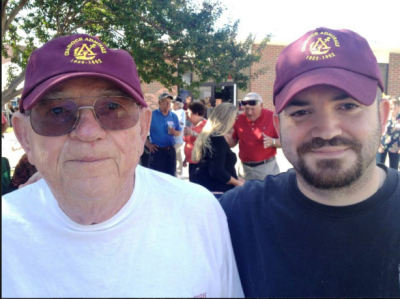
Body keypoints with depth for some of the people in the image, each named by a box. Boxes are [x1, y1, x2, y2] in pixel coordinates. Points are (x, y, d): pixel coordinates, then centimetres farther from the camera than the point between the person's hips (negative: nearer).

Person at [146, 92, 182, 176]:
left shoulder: (174, 116, 9)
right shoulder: (152, 115, -4)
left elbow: (179, 132, 16)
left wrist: (174, 132, -7)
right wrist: (148, 144, -10)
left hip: (171, 151, 4)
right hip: (157, 151, -4)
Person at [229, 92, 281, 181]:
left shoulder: (272, 117, -6)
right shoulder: (239, 119, 2)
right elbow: (233, 142, 11)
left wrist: (272, 142, -23)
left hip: (267, 167, -3)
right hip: (245, 168, 3)